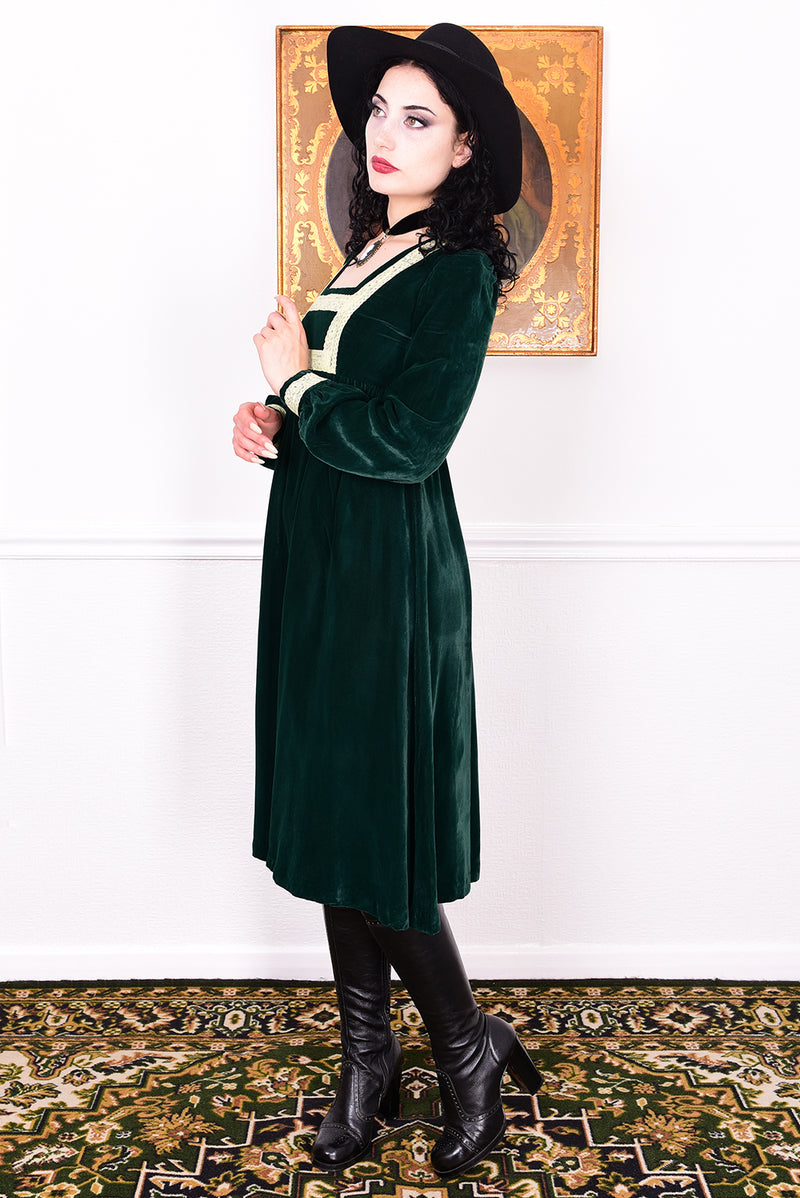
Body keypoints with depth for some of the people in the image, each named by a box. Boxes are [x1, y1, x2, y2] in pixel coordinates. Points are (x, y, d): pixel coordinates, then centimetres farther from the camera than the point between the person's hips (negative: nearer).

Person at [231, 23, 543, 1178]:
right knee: (325, 818, 11)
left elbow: (407, 440, -19)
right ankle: (367, 1063, 27)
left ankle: (471, 1048, 22)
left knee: (372, 833, -2)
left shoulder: (460, 269, -11)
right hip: (317, 558, 8)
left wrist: (296, 384, -8)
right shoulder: (370, 250, 14)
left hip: (392, 574, -8)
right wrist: (274, 420, -2)